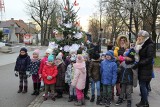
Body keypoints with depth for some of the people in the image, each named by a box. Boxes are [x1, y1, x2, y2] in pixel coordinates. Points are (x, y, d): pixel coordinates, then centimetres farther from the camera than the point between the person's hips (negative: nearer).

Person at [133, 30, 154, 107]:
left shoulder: (150, 45, -12)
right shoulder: (141, 45, 13)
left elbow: (149, 59, -18)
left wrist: (139, 64, -21)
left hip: (146, 69, -8)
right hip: (141, 68, 8)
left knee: (143, 85, -5)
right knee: (142, 85, 10)